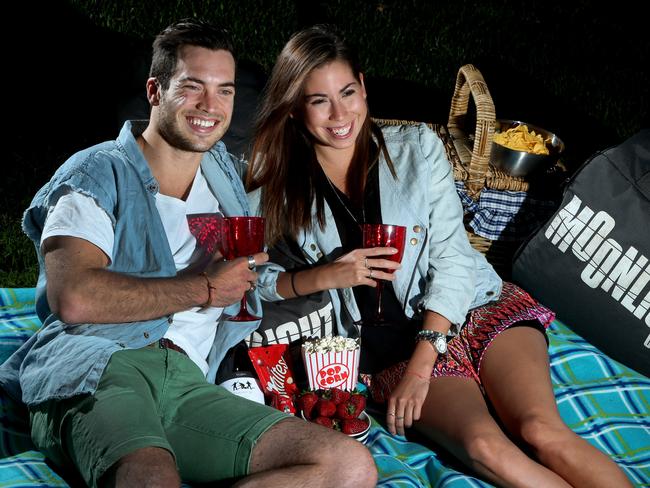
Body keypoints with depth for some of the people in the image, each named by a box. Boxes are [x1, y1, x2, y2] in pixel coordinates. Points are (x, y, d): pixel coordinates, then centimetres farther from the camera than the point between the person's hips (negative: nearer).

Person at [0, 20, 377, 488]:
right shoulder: (99, 173, 8)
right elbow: (72, 298, -11)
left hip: (188, 383, 7)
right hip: (94, 372, -7)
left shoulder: (226, 172, 28)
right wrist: (204, 289, -2)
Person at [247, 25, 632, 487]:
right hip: (392, 342, 0)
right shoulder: (280, 190, 5)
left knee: (541, 429, -27)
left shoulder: (417, 146, 3)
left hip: (477, 306, 1)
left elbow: (452, 255, -4)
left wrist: (419, 366, -14)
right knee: (484, 445, -29)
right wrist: (324, 276, -13)